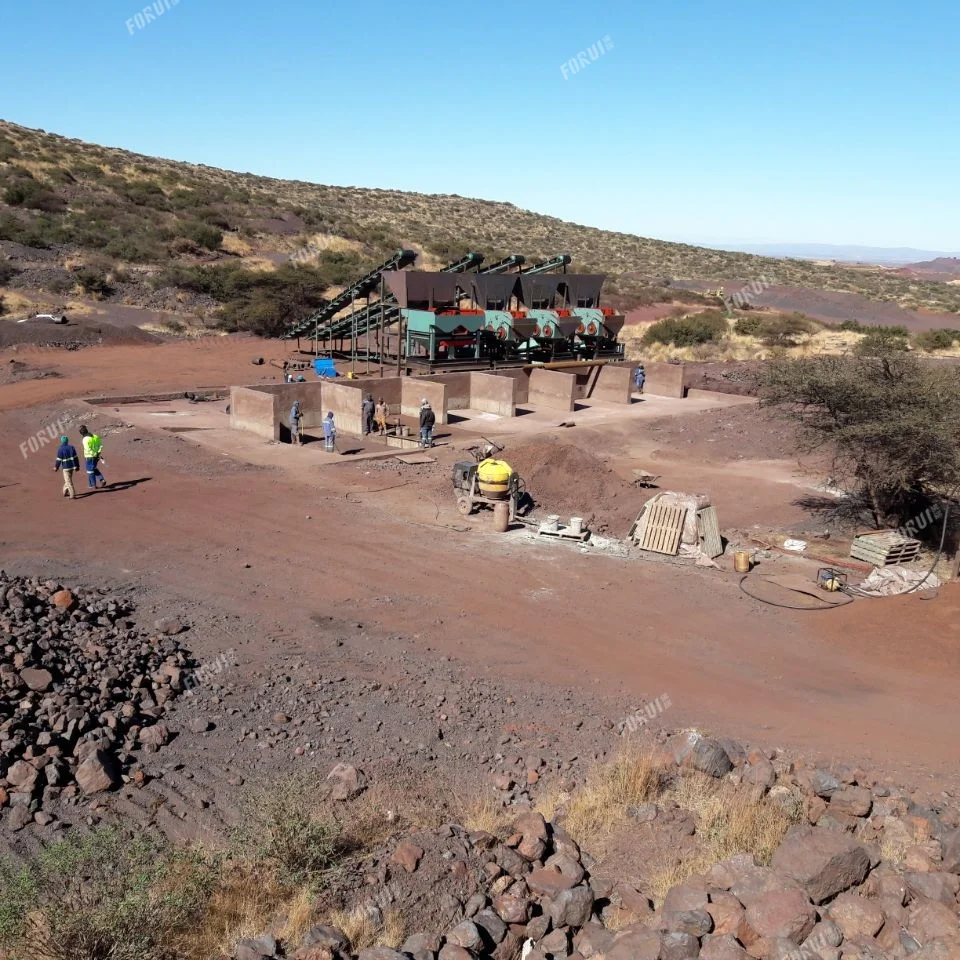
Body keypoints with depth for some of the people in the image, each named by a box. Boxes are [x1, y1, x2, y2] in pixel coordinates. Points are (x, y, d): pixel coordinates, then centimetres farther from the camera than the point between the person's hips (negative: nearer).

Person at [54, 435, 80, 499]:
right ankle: (65, 492, 31)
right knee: (68, 480, 21)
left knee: (69, 481, -3)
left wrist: (56, 467, 4)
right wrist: (77, 466, 11)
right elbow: (76, 457, 4)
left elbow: (59, 459, -9)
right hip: (72, 466, 5)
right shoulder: (71, 447, 3)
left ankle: (72, 495, -9)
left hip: (66, 467, -5)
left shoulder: (60, 449, -11)